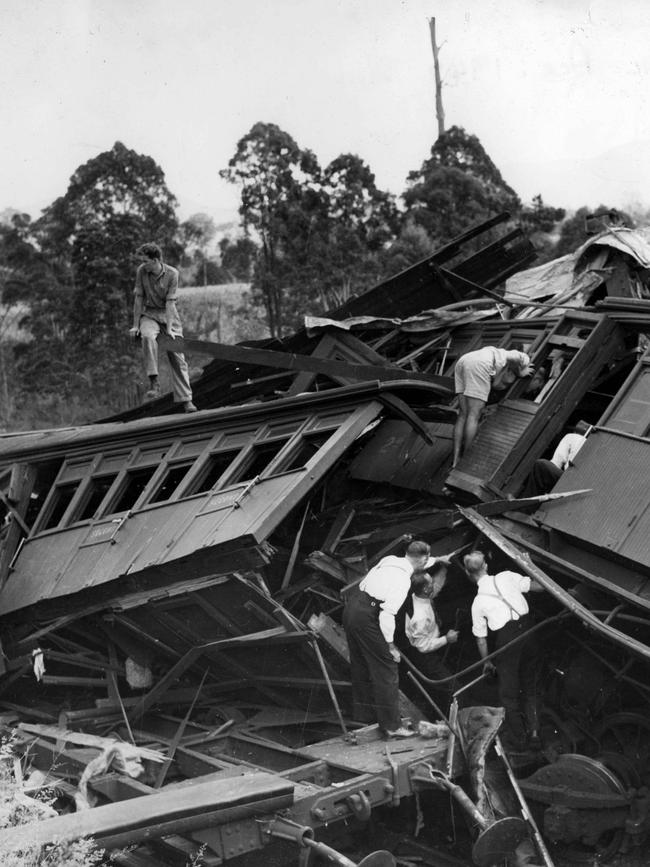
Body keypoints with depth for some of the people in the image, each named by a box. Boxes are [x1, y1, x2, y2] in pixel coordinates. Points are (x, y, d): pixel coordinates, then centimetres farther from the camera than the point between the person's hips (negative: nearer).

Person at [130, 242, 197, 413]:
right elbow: (139, 298, -4)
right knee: (148, 336, -34)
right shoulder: (141, 271, -9)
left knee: (177, 356, -4)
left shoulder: (172, 274, -14)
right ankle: (154, 382, -31)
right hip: (149, 314, 0)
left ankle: (185, 400, 0)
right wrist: (135, 325, -4)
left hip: (168, 314, 0)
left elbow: (170, 302, -16)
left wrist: (169, 328, -21)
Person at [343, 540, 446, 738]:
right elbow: (387, 614, -22)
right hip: (367, 617, -9)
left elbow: (413, 565, 33)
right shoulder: (403, 580, -17)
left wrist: (436, 560, 47)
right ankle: (391, 725, 5)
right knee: (386, 670, -1)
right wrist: (390, 645, -12)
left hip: (351, 608, 10)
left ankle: (364, 713, 37)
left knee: (361, 666, 22)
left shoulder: (389, 560, 9)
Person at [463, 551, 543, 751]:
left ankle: (516, 739, 21)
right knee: (528, 684, 23)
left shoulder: (478, 602, 0)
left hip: (506, 638, -4)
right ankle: (533, 729, 30)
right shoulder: (507, 577, 2)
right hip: (526, 629, 4)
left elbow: (481, 638, 6)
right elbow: (538, 585, 1)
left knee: (508, 691, 12)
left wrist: (486, 662, 19)